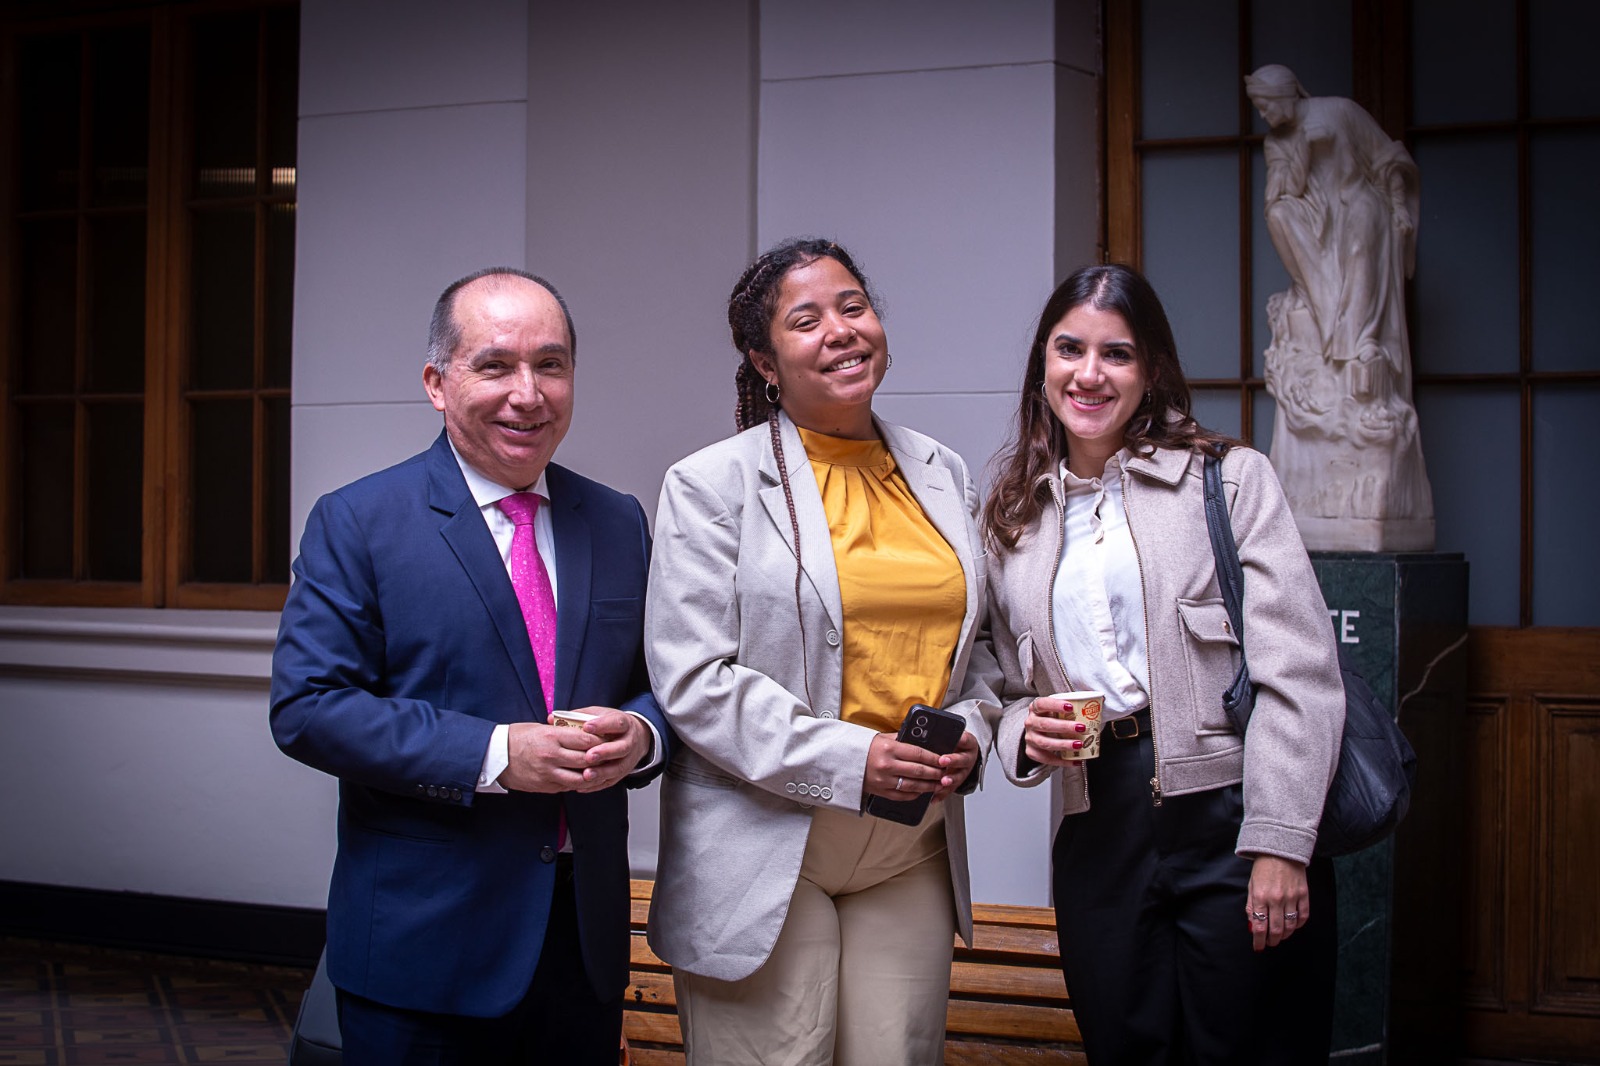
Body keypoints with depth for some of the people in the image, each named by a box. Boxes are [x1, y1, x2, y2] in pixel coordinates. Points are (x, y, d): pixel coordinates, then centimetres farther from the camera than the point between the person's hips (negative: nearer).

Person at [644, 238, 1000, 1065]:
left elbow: (977, 639, 20)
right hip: (767, 852, -4)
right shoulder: (711, 485, -4)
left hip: (913, 853, 5)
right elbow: (690, 678, -11)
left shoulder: (944, 475, 12)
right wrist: (847, 758, -17)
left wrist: (969, 731, -1)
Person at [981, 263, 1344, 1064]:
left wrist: (1279, 842, -14)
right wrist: (1024, 730, -4)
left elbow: (1299, 672, -7)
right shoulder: (1013, 519, 13)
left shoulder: (1230, 479, 0)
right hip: (1098, 839, 4)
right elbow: (1008, 689, 19)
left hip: (1228, 819, -3)